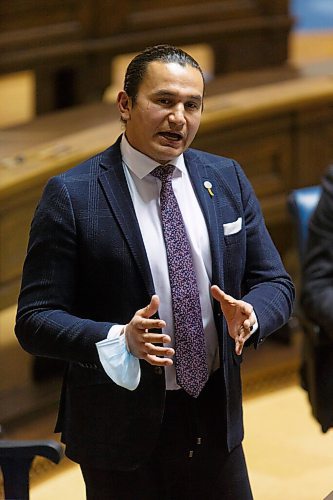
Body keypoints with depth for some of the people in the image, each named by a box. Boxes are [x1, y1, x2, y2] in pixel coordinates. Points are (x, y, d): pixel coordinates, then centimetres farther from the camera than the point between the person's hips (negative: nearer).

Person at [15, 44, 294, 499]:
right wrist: (120, 339, -28)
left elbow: (274, 283, 9)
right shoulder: (71, 196, -10)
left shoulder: (227, 180, 5)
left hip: (216, 421, 4)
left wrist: (250, 314, -15)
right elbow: (34, 320, -11)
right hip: (124, 430, -4)